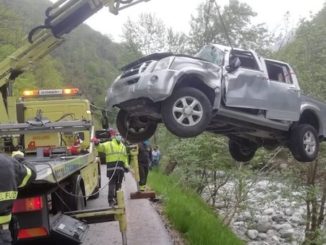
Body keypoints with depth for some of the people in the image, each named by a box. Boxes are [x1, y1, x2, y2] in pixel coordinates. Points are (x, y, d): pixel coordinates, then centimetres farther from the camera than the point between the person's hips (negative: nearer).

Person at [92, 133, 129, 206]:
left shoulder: (123, 146, 22)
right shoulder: (108, 144, 4)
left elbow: (125, 157, 24)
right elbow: (100, 147, -10)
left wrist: (126, 166, 12)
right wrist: (97, 144, -32)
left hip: (120, 167, 6)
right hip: (112, 167, -6)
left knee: (118, 184, 11)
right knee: (112, 183, -9)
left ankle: (117, 199, 20)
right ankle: (111, 200, -9)